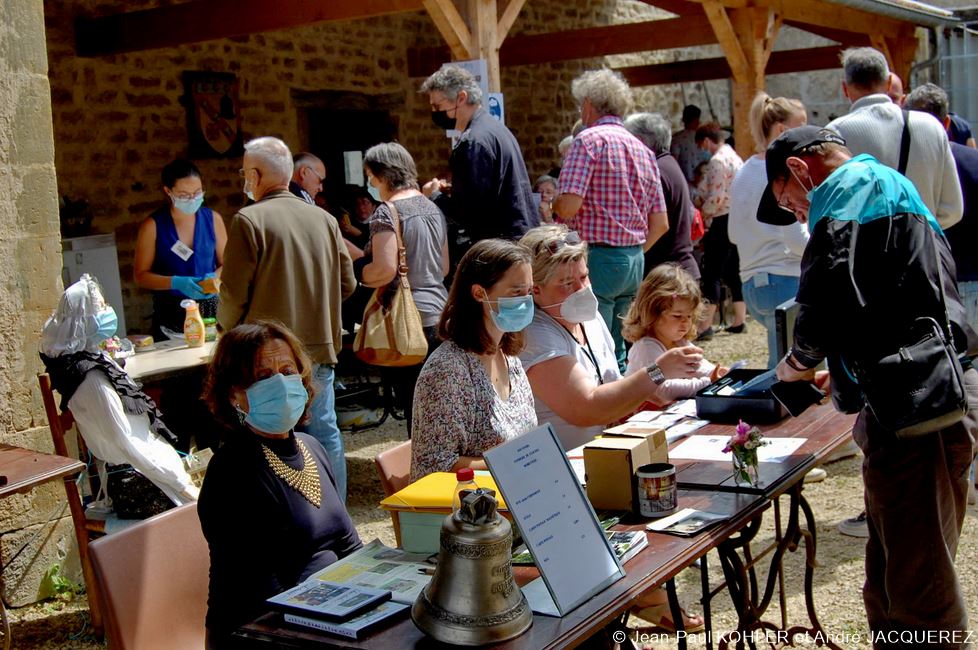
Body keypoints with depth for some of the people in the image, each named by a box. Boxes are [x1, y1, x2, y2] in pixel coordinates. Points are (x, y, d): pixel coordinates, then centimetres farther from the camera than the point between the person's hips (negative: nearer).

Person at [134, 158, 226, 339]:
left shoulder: (213, 219, 4)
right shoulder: (153, 226, -3)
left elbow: (226, 264, 10)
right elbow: (140, 275, -3)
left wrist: (215, 277, -12)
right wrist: (176, 283, -17)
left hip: (210, 309, 2)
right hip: (171, 312, -2)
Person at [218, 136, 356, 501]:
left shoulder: (249, 220, -11)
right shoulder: (324, 219, 6)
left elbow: (234, 294, -11)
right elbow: (347, 284, 10)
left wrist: (227, 329, 8)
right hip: (320, 348, 5)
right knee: (324, 432, 14)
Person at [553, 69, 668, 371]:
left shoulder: (589, 139, -8)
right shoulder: (644, 150, 15)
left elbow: (569, 206, -18)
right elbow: (660, 223, 13)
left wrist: (553, 206, 4)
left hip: (597, 258, -8)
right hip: (635, 259, 8)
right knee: (617, 353, 15)